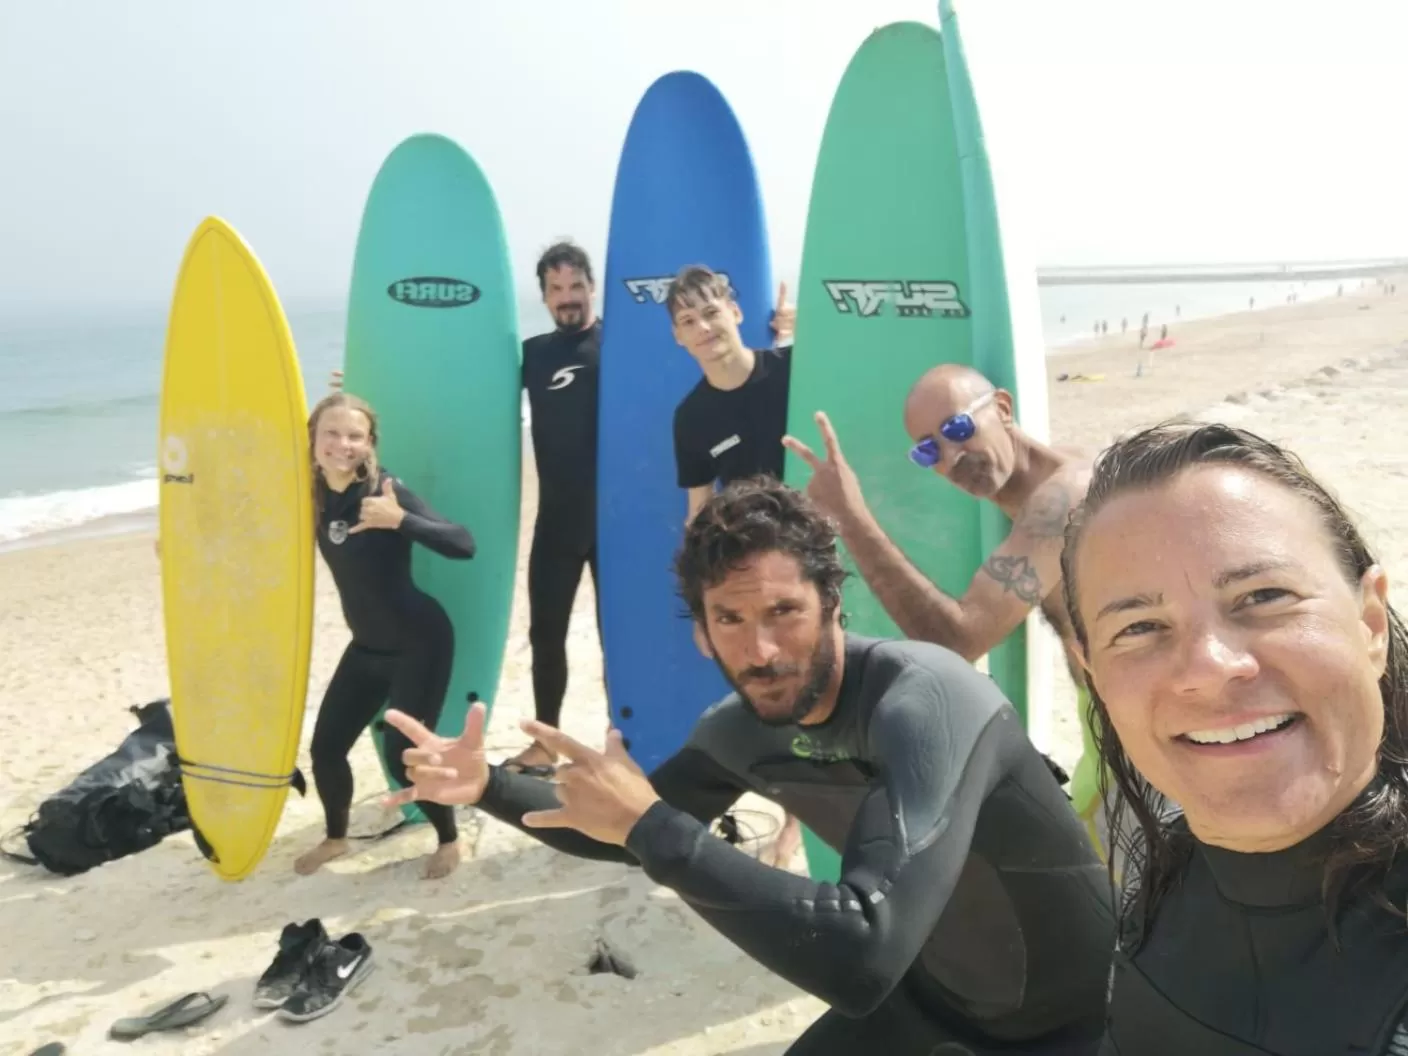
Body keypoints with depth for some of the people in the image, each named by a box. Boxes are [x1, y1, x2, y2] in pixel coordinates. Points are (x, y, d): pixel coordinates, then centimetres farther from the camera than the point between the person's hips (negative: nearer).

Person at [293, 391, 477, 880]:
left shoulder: (385, 490, -20)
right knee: (325, 747, 8)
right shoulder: (313, 495, -3)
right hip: (368, 646, 6)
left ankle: (449, 840, 21)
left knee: (403, 753, -7)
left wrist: (399, 520, -39)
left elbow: (463, 544, -30)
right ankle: (336, 837, 37)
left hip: (420, 642, -6)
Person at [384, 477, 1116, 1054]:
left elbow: (859, 962, -45)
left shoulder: (922, 702, -34)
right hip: (934, 992, 6)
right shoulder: (737, 729, -12)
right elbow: (629, 836, 5)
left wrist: (651, 825, -38)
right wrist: (489, 788, -9)